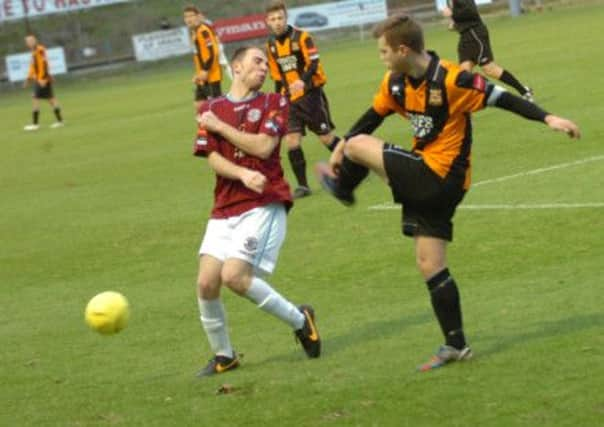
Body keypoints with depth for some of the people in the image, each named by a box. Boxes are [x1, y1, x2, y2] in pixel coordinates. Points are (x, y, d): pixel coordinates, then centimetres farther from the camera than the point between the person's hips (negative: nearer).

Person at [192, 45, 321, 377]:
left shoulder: (274, 103, 8)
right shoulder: (211, 110, 13)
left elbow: (264, 146, -8)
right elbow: (212, 158, 1)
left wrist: (221, 127, -4)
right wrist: (243, 174, -17)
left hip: (264, 204, -4)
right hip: (224, 210, 4)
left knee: (234, 275, -20)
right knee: (206, 282, -8)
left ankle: (299, 319, 0)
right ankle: (223, 356, 11)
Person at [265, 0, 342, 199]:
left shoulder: (301, 37, -9)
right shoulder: (271, 45, 8)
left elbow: (314, 64, -19)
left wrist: (303, 81, -36)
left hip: (311, 94, -5)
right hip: (290, 100, 5)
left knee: (326, 137, 0)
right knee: (291, 141, -6)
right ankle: (302, 186, -1)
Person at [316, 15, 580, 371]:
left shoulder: (452, 80, -19)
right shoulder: (396, 84, 4)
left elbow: (501, 98, -18)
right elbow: (373, 117, 20)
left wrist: (548, 118, -25)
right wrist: (341, 147, 22)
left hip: (440, 178, -8)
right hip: (427, 183, 8)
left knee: (359, 145, -6)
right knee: (431, 265, 9)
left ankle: (342, 187, 28)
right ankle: (456, 345, 16)